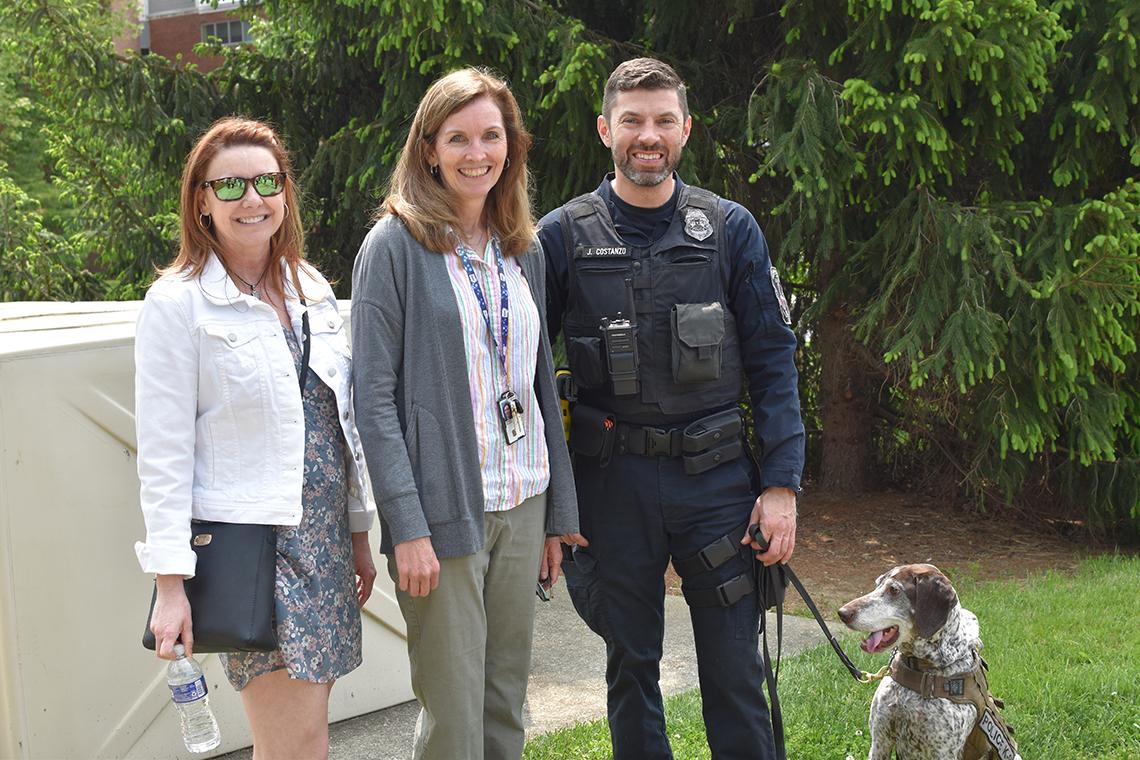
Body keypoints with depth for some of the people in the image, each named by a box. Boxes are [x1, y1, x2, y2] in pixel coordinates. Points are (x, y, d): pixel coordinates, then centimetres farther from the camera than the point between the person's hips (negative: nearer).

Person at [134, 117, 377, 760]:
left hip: (325, 538, 6)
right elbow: (163, 450, -9)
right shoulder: (178, 301, -6)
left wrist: (359, 532, 17)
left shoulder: (313, 289, 12)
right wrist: (171, 583, -13)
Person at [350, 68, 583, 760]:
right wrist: (407, 526, -16)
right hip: (443, 512, -5)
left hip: (521, 507, 6)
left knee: (507, 703, 13)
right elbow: (374, 396, -10)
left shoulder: (523, 251, 12)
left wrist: (560, 513, 13)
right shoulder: (396, 246, -6)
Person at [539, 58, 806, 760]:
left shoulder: (731, 229, 3)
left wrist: (782, 485, -4)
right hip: (612, 483, 0)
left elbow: (773, 361, 2)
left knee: (735, 670, 5)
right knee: (631, 668, 13)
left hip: (716, 474, 0)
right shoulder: (562, 236, 1)